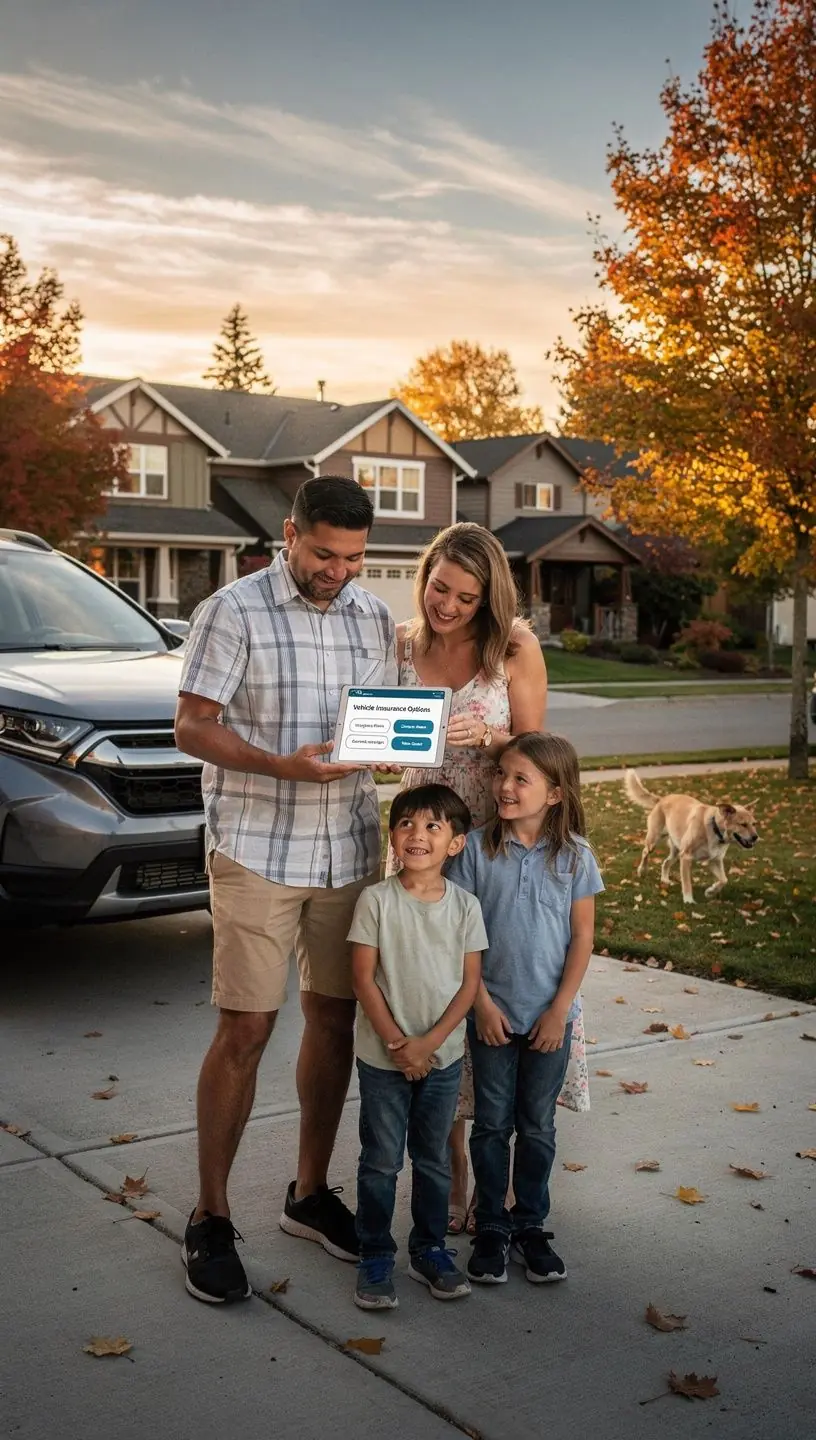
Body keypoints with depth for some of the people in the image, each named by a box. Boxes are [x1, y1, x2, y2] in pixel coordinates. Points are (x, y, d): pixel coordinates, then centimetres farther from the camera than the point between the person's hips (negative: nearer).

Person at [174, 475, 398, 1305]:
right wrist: (283, 765, -25)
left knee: (335, 1019, 11)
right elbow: (191, 728, -10)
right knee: (245, 1030, -3)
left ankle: (310, 1193, 28)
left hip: (349, 852, 5)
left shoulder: (373, 618, 9)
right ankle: (209, 1220, 10)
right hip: (257, 854, -5)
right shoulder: (234, 612, -7)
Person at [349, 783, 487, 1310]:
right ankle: (375, 1257, 20)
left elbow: (470, 983, -3)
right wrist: (396, 1043, -13)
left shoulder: (465, 906, -3)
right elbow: (364, 978, -9)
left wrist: (428, 1042, -12)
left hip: (443, 1055, 2)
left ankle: (430, 1248, 30)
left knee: (435, 1159, 14)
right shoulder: (376, 900, -9)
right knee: (381, 1161, 6)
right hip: (382, 1054, -2)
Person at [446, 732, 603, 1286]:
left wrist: (560, 1008, -7)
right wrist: (482, 1002, -8)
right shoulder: (477, 848, -7)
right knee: (492, 1123, 8)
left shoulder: (574, 855, -5)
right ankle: (491, 1228, 21)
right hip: (492, 1012, 0)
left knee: (538, 1125, 11)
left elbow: (583, 935, -2)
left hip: (550, 1015, 1)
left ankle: (530, 1224, 26)